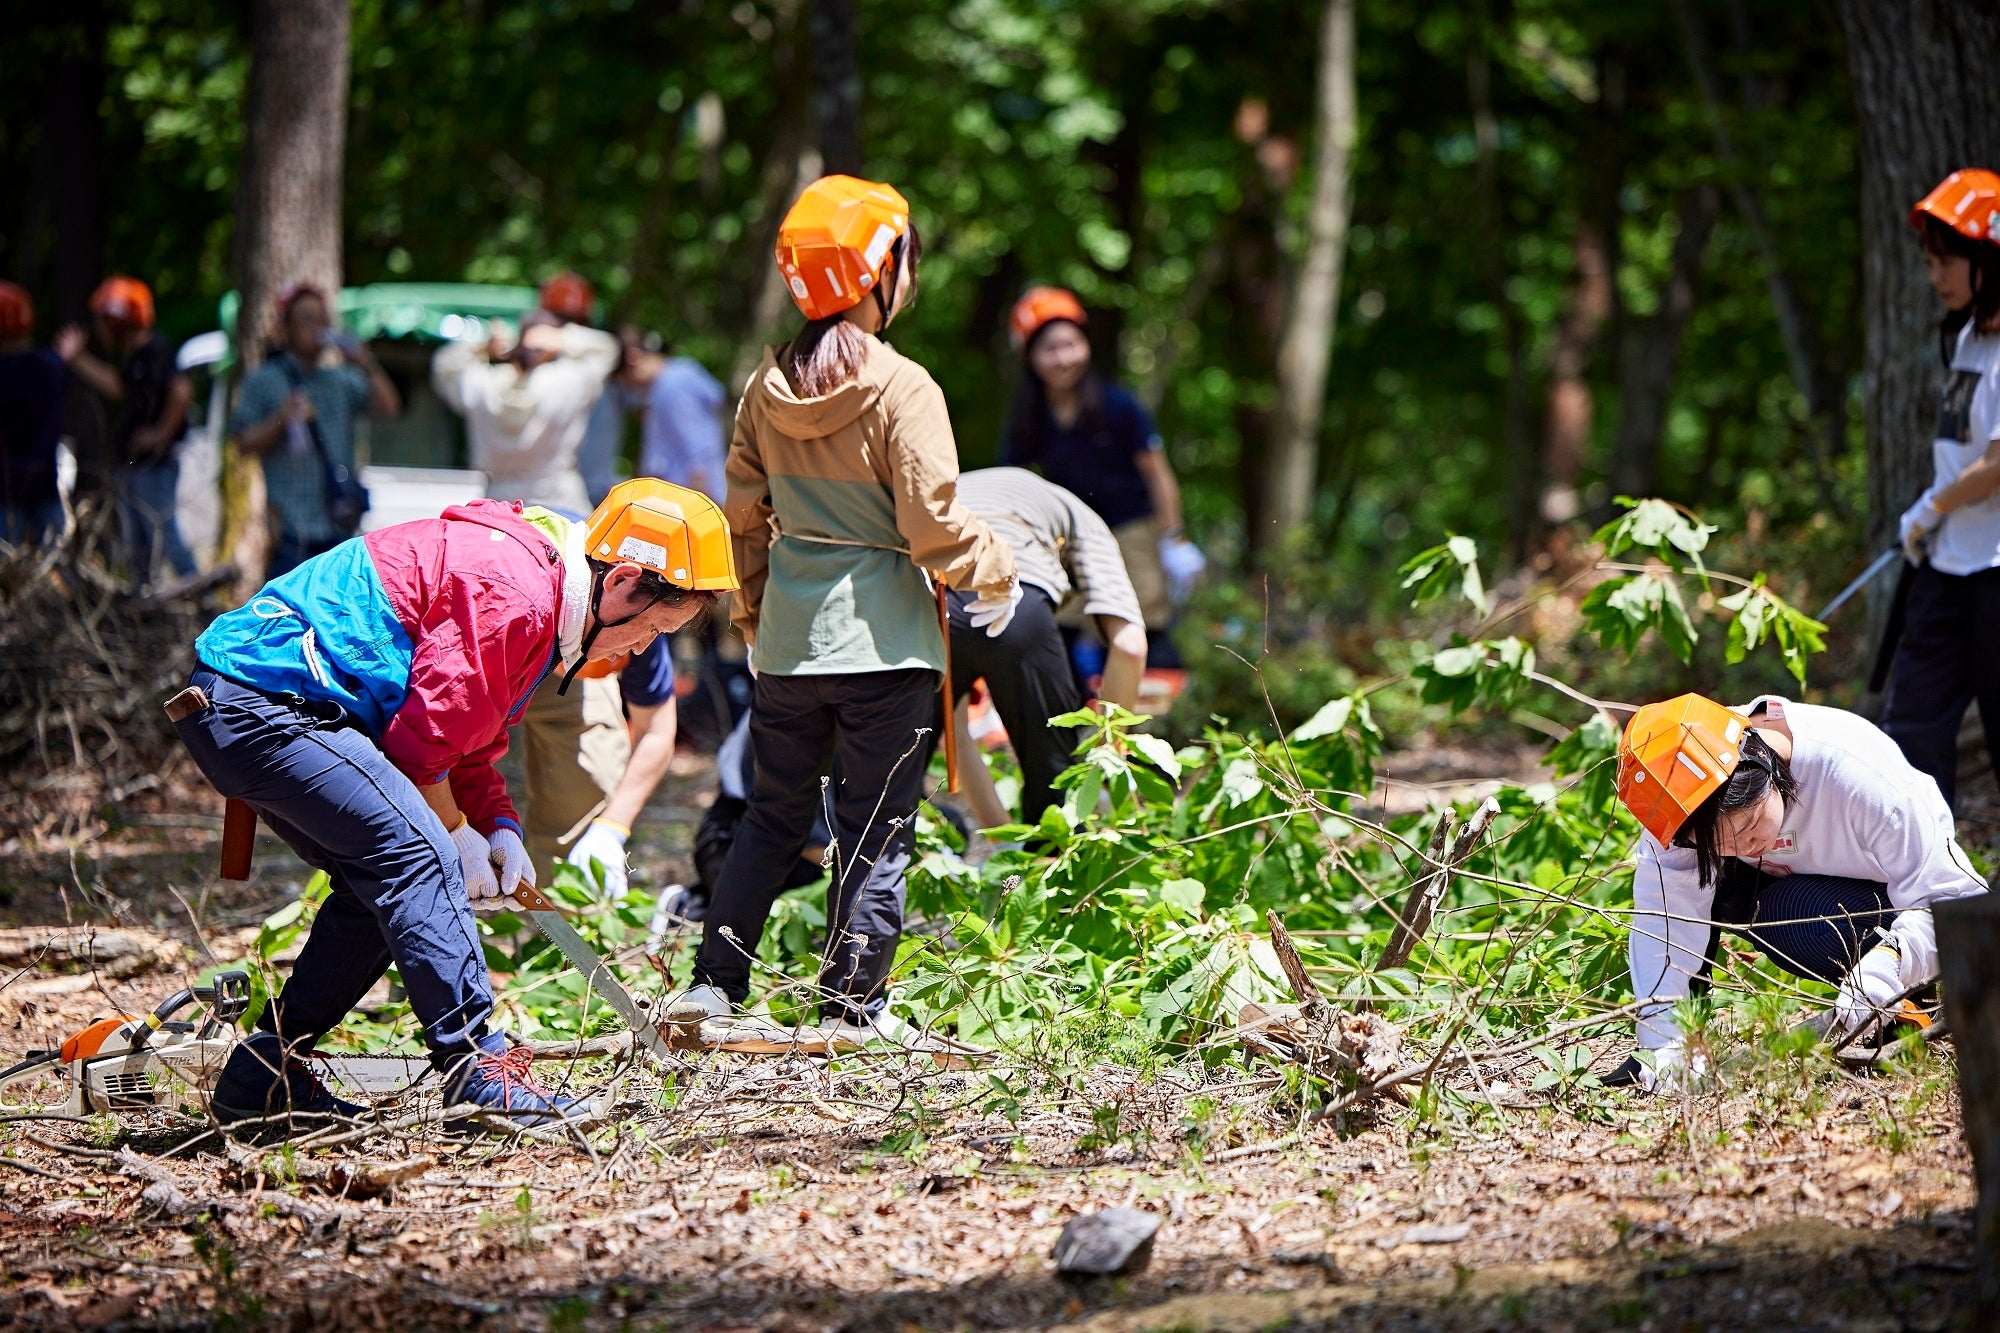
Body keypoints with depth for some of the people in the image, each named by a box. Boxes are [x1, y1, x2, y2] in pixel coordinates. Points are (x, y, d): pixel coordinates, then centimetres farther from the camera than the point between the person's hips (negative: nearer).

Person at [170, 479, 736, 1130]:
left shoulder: (532, 588, 17)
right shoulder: (512, 594, -18)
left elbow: (464, 737, 24)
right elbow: (420, 739, -16)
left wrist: (499, 826, 9)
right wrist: (457, 833, -1)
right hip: (263, 704, -11)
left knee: (378, 883, 14)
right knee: (418, 857, -18)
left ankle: (260, 1077, 18)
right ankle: (480, 1076, -21)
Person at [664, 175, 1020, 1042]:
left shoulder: (767, 388, 3)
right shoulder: (902, 389, -15)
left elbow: (744, 515, 12)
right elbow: (931, 523, -16)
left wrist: (753, 614, 24)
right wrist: (994, 575, 2)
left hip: (789, 640, 6)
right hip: (883, 641, -6)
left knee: (775, 814, 17)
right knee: (875, 831, 4)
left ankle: (714, 982, 14)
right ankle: (850, 1007, 5)